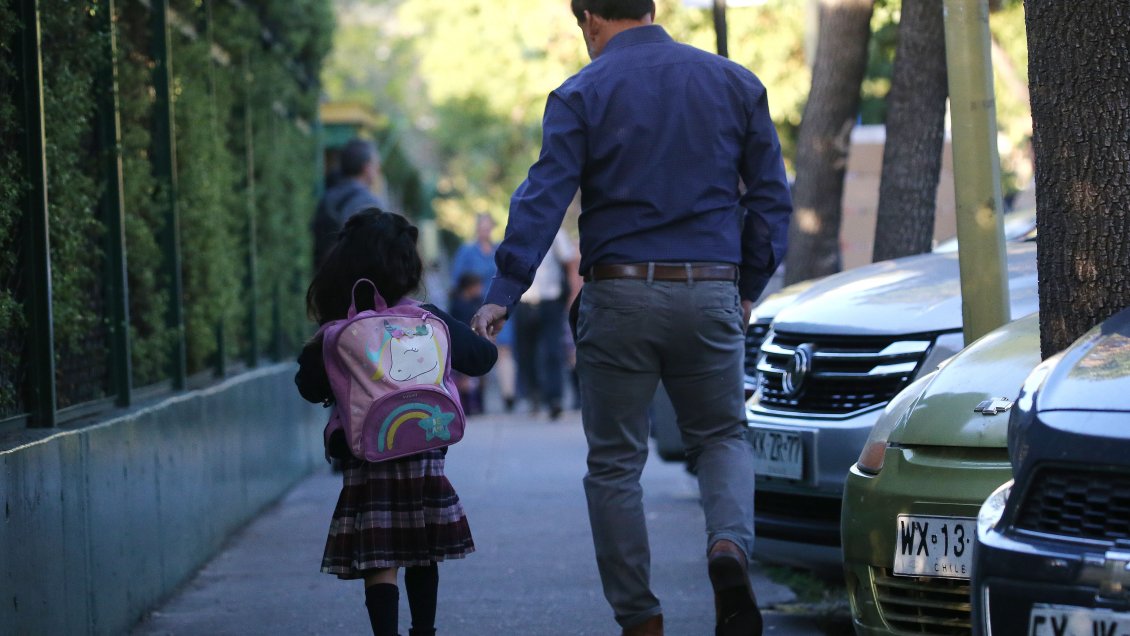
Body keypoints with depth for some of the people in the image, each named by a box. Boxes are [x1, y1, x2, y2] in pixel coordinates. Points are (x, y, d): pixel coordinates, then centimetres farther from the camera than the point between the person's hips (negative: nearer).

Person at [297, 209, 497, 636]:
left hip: (364, 463, -2)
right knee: (422, 558, 20)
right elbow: (481, 358, 8)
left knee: (379, 565, -1)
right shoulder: (430, 322, -5)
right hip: (423, 458, 2)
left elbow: (310, 389, 1)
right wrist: (485, 336, 29)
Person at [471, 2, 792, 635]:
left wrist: (503, 294, -12)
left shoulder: (581, 96, -2)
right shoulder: (735, 83, 7)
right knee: (723, 436, 18)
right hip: (710, 295, 2)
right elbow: (771, 197, 9)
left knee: (616, 463, 8)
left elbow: (543, 198, -11)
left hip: (620, 293, -2)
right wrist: (749, 288, 17)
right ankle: (731, 545, -12)